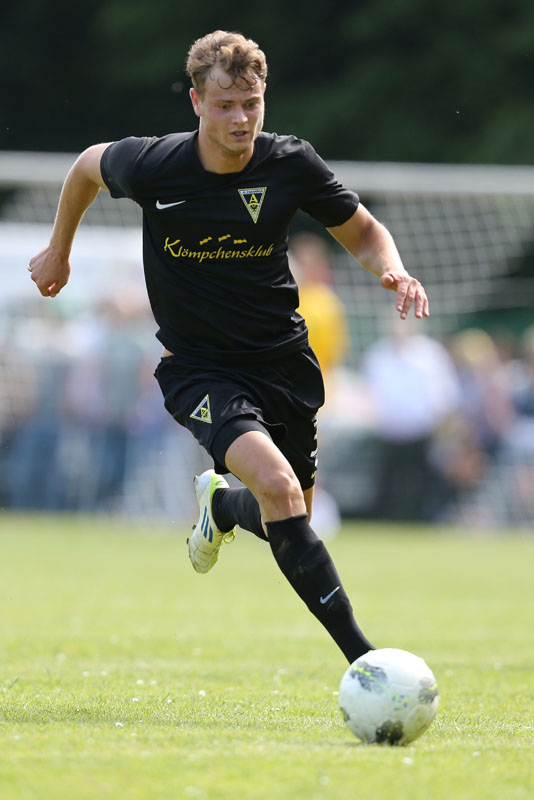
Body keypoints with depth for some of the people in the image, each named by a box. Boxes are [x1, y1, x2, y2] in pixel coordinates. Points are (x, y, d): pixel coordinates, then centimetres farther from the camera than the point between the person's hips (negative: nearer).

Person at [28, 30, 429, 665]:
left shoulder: (292, 164, -10)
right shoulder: (151, 165, -14)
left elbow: (362, 232, 5)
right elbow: (88, 166, 10)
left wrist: (394, 271, -17)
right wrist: (59, 249, 21)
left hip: (284, 362, 4)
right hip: (198, 369, -3)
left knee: (286, 520, 13)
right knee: (278, 487, -28)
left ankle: (220, 504, 52)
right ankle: (363, 658, -28)